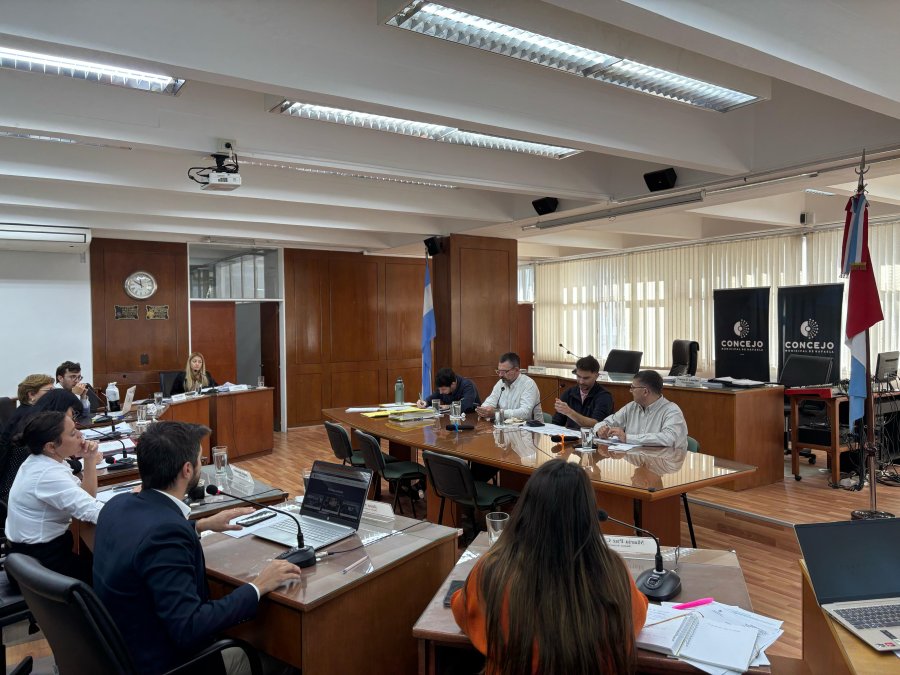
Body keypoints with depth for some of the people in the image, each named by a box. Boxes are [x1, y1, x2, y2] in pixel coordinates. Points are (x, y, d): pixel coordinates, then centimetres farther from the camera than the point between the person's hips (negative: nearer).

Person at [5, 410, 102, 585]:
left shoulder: (40, 460, 0)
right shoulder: (49, 474, -28)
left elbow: (83, 499, 1)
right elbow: (95, 513, -33)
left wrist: (89, 460, -11)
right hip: (41, 560, -8)